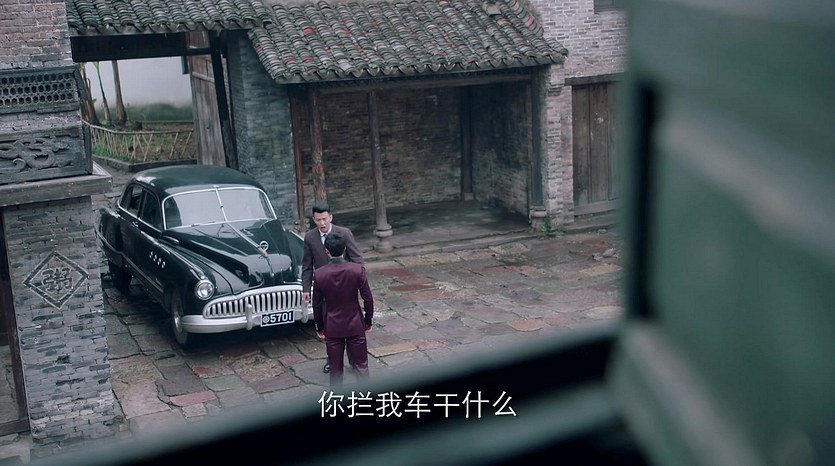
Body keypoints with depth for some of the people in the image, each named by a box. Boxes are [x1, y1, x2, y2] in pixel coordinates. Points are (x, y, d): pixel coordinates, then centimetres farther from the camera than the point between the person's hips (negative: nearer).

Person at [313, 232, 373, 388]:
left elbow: (317, 305, -2)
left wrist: (319, 328, 11)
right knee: (361, 366, 12)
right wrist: (368, 321, 6)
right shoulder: (357, 270, -14)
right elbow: (368, 299, -9)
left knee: (335, 370, 11)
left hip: (332, 328, 1)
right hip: (355, 325, 0)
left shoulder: (320, 274, -11)